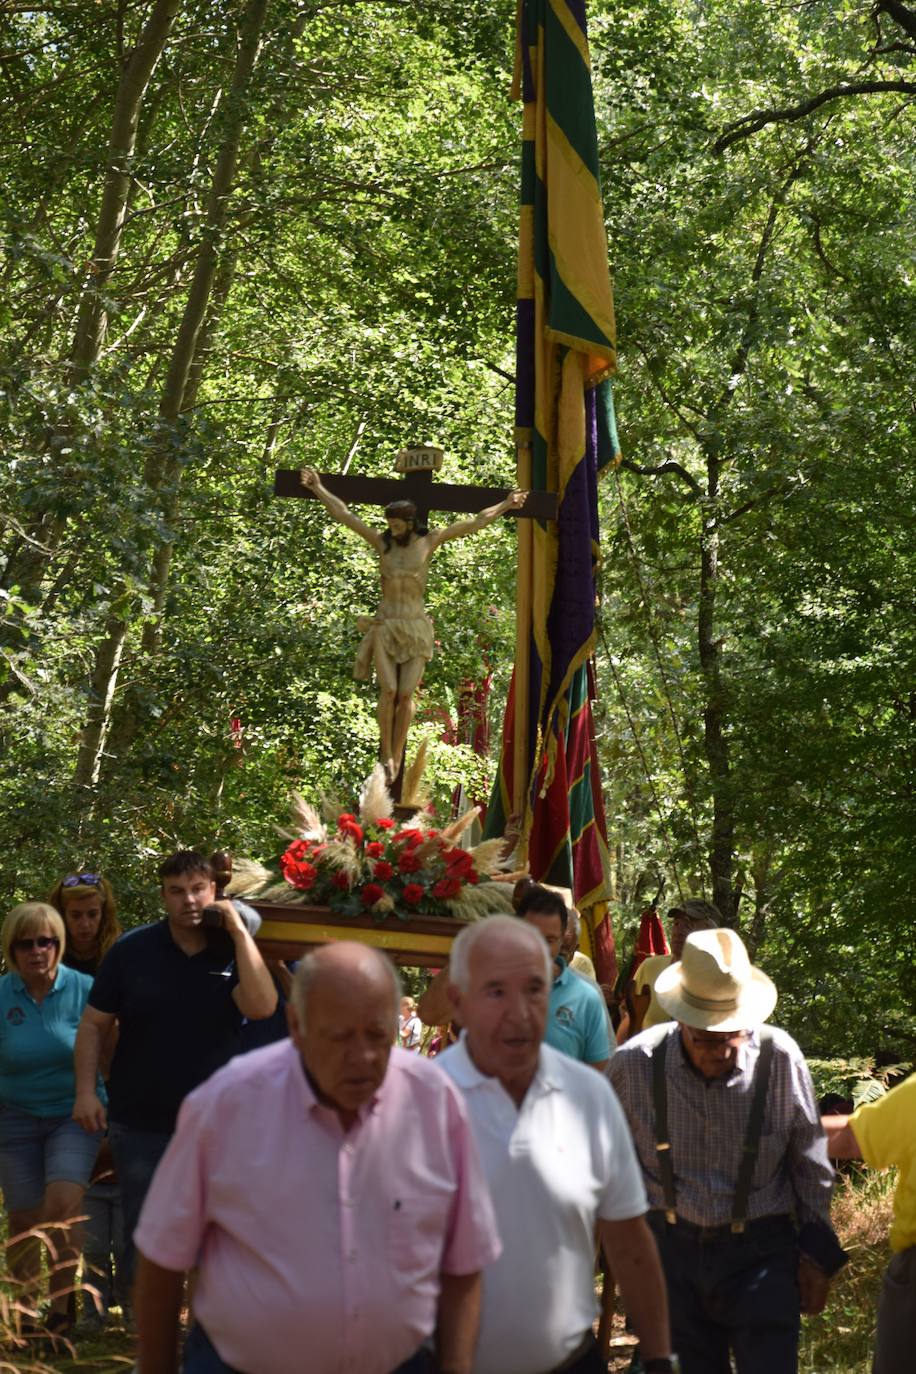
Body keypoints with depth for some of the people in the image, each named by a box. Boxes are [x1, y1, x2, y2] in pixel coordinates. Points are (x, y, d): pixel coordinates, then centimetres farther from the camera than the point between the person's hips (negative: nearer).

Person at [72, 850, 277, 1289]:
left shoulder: (233, 951, -3)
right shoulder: (131, 951, -3)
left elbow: (261, 1006, -21)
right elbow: (94, 1024, 1)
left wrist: (240, 932, -21)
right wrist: (86, 1091, -9)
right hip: (140, 1125, 0)